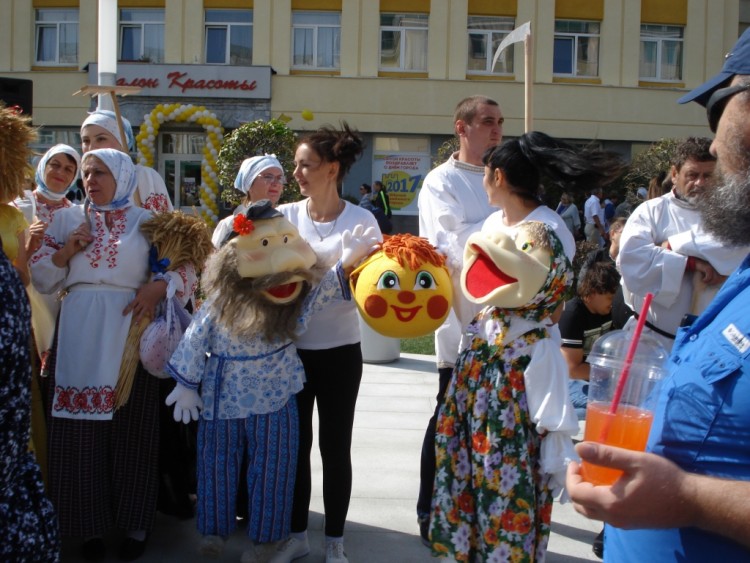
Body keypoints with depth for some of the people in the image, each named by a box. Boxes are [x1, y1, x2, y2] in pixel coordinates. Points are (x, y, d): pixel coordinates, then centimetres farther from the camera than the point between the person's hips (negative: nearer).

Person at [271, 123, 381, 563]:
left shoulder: (361, 221, -6)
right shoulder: (285, 216, 1)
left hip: (340, 350, -2)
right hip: (290, 346, 3)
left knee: (335, 446, 9)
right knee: (294, 443, 12)